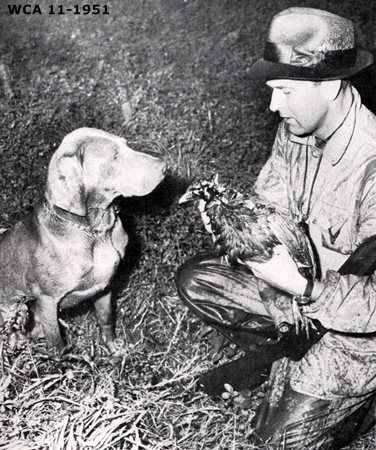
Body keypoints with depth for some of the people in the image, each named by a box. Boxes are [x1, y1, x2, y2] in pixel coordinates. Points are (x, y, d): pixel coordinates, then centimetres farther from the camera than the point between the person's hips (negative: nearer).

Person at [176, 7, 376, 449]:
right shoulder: (296, 130, -9)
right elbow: (270, 203, 4)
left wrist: (304, 287, -34)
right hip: (309, 277, 7)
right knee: (195, 280, -4)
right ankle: (270, 355, 15)